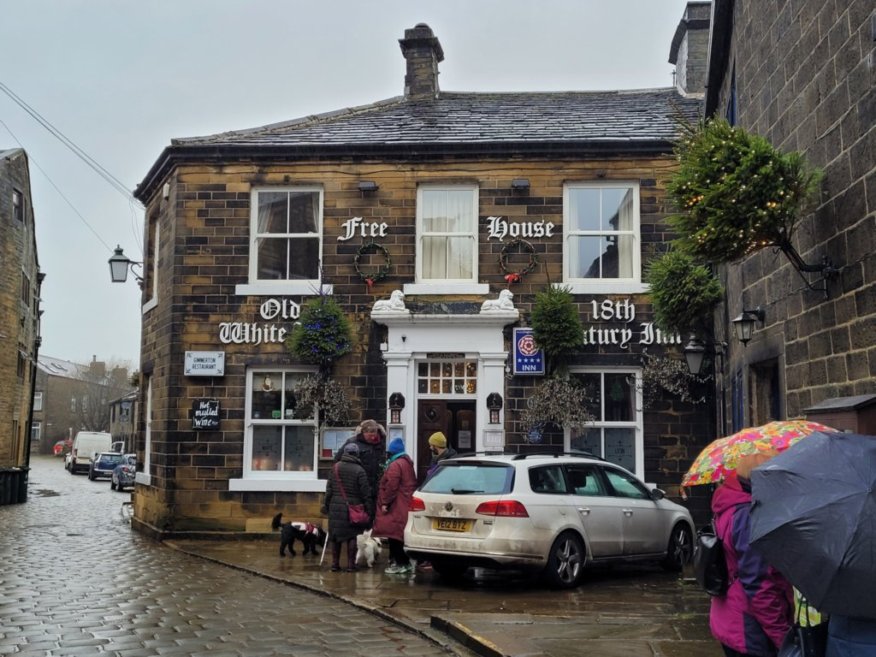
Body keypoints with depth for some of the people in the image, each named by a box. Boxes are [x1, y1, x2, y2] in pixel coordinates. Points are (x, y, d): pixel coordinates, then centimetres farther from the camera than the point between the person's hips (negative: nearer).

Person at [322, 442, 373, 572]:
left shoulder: (335, 467, 3)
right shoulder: (359, 470, -7)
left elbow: (329, 489, 5)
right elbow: (366, 492, -6)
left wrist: (326, 505, 13)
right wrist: (370, 510, 0)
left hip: (336, 506, 3)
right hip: (352, 507, -3)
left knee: (335, 536, 9)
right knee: (351, 536, 4)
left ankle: (335, 563, 12)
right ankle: (351, 564, 5)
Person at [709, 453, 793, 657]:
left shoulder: (730, 508, 9)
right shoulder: (751, 516, -22)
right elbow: (758, 585, -25)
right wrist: (782, 636, -20)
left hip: (730, 623, 10)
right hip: (750, 632, -10)